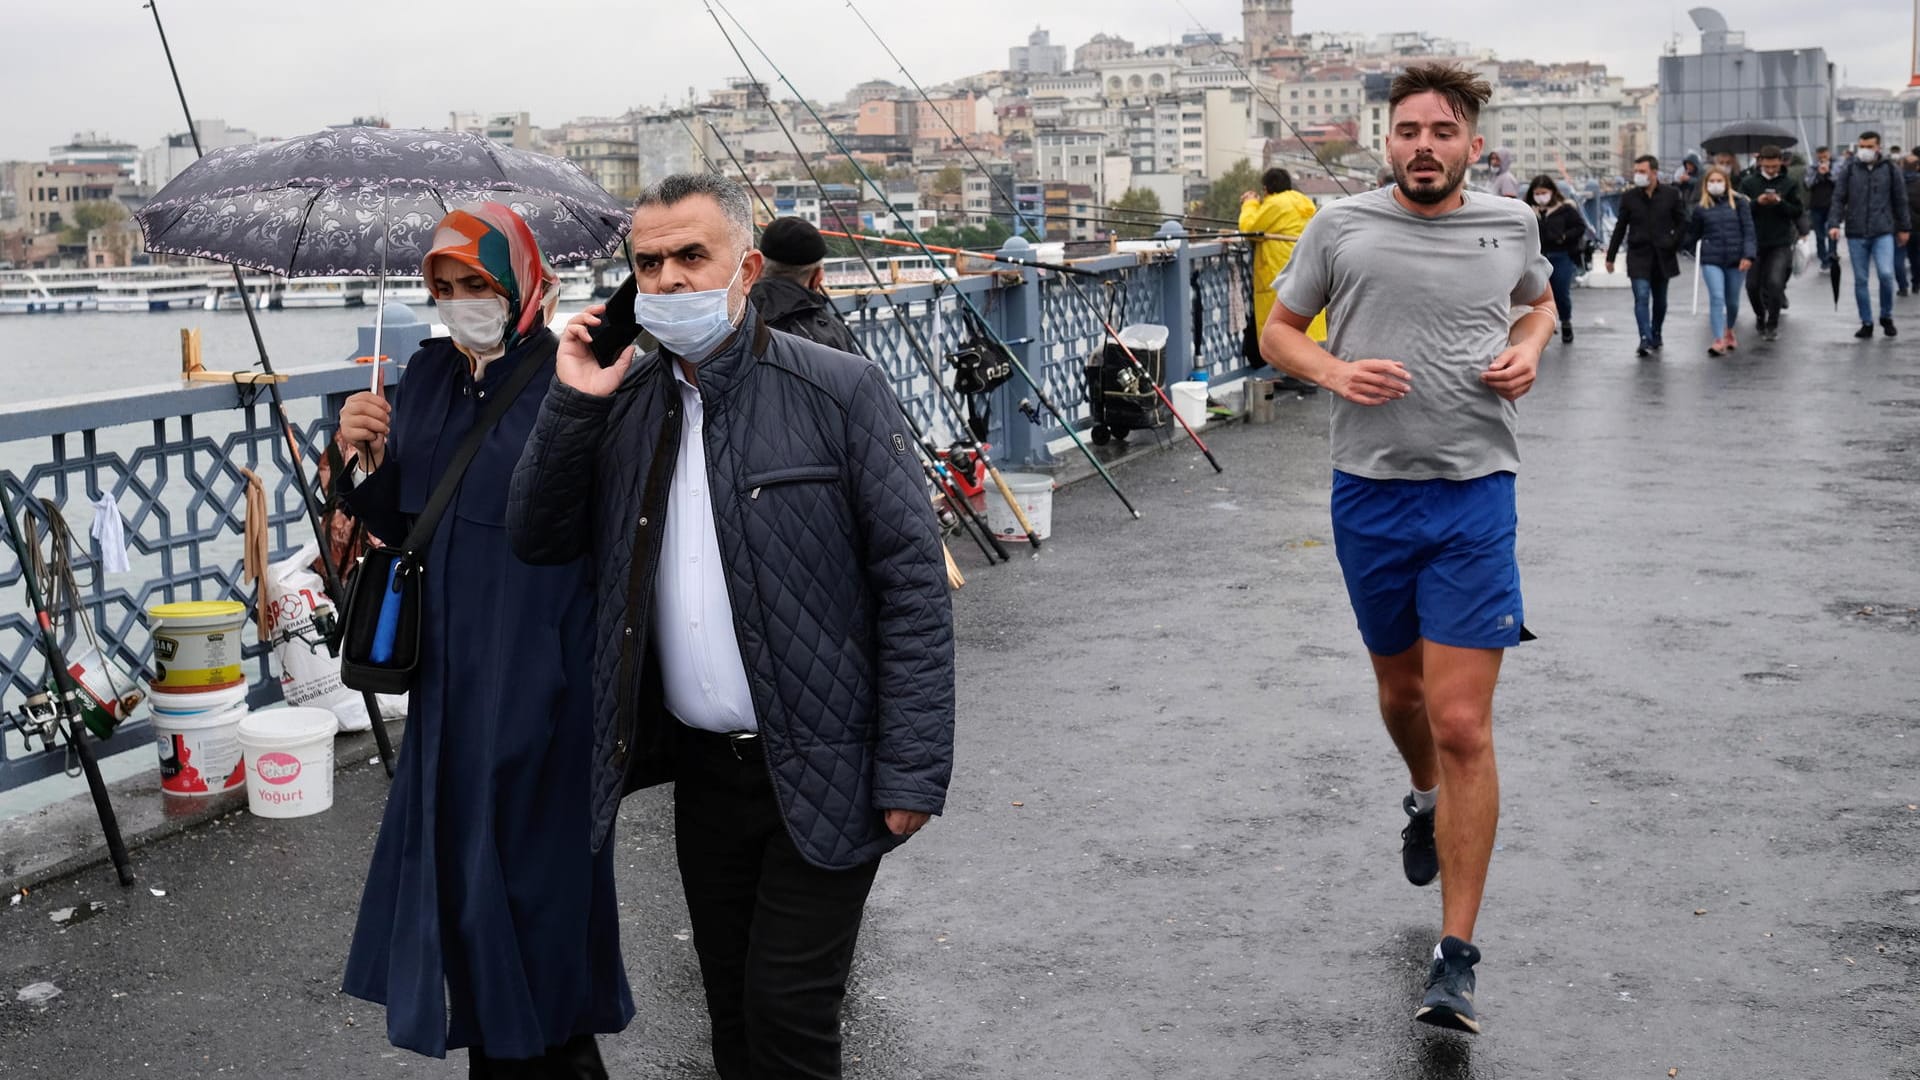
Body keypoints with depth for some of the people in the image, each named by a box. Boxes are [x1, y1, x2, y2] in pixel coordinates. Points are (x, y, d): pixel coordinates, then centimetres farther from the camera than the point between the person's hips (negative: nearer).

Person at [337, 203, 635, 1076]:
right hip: (450, 658, 7)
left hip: (540, 663, -7)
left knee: (528, 852, 3)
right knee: (454, 839, 13)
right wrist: (367, 456, -3)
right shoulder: (429, 375, 8)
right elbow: (396, 521, 12)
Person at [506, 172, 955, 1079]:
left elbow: (913, 581, -12)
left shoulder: (837, 390, -10)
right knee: (732, 1006, 16)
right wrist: (572, 403, -8)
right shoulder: (622, 400, 5)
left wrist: (912, 770, -15)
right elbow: (539, 541, 5)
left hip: (821, 772, -5)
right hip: (702, 765, 5)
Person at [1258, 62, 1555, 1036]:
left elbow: (1538, 299, 24)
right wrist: (1334, 372, -12)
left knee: (1462, 725, -7)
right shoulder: (1342, 227, -1)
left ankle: (1456, 957, 1)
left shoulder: (1510, 224, 4)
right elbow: (1279, 330, 8)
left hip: (1474, 492, -1)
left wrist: (1528, 349, 1)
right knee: (1401, 689, 20)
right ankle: (1426, 800, 56)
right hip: (1368, 491, 1)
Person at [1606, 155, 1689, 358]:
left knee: (1659, 299, 12)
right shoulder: (1629, 198, 1)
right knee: (1641, 297, -14)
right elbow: (1620, 228, 6)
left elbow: (1682, 222, 8)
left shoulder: (1671, 195, 0)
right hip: (1638, 256, -1)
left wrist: (1675, 244, -1)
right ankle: (1646, 340, -19)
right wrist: (1610, 256, 7)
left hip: (1662, 256, 1)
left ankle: (1655, 336, 29)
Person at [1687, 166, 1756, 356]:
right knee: (1716, 298, -14)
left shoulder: (1739, 202, 1)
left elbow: (1748, 230, -2)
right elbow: (1692, 235, 13)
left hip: (1736, 258, 0)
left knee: (1732, 301, 10)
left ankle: (1729, 332, 36)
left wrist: (1747, 255, -11)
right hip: (1711, 259, 0)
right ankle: (1719, 341, -17)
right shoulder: (1701, 208, 6)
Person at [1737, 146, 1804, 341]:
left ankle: (1772, 325, 0)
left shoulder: (1790, 183, -1)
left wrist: (1780, 203, -17)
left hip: (1780, 243, -2)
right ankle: (1760, 316, 35)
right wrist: (1757, 202, -19)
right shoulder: (1748, 183, 1)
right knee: (1753, 285, 7)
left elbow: (1798, 211, -1)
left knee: (1775, 283, -14)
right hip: (1755, 241, 2)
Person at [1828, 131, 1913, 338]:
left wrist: (1904, 228, 10)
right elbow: (1838, 200, 4)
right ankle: (1866, 323, 16)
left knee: (1886, 274, -15)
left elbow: (1900, 200, 10)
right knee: (1860, 280, 5)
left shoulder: (1889, 170, 5)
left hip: (1883, 233, -1)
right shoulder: (1849, 171, 5)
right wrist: (1834, 224, -10)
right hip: (1856, 234, 2)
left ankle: (1886, 317, 7)